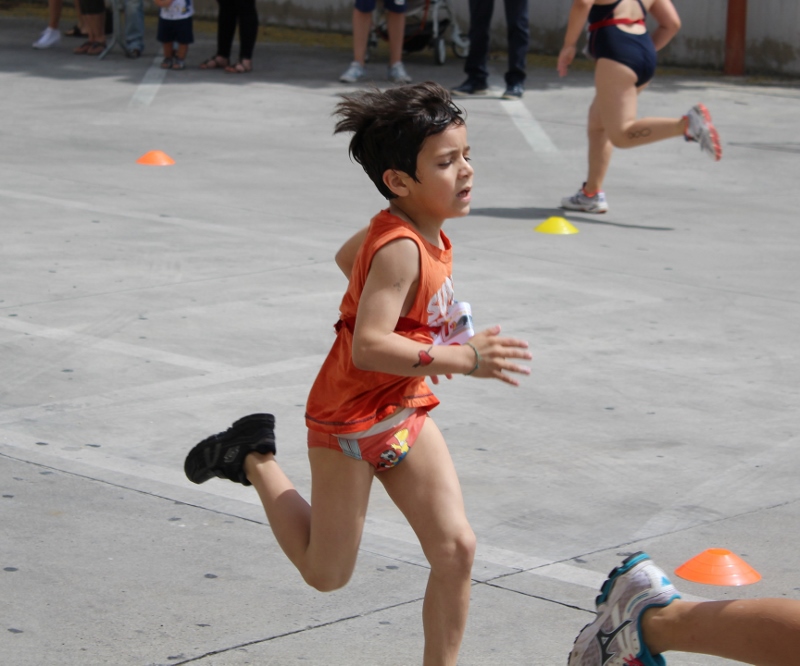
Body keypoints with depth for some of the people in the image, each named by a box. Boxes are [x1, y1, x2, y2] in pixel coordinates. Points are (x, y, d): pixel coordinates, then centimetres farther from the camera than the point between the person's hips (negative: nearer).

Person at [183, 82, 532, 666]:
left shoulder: (410, 228, 0)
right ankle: (255, 457, 26)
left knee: (457, 548, -3)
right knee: (326, 572, 9)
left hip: (405, 409, 8)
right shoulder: (401, 248, -28)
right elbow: (367, 346, -38)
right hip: (351, 419, -8)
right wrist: (462, 359, -40)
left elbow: (348, 256, 19)